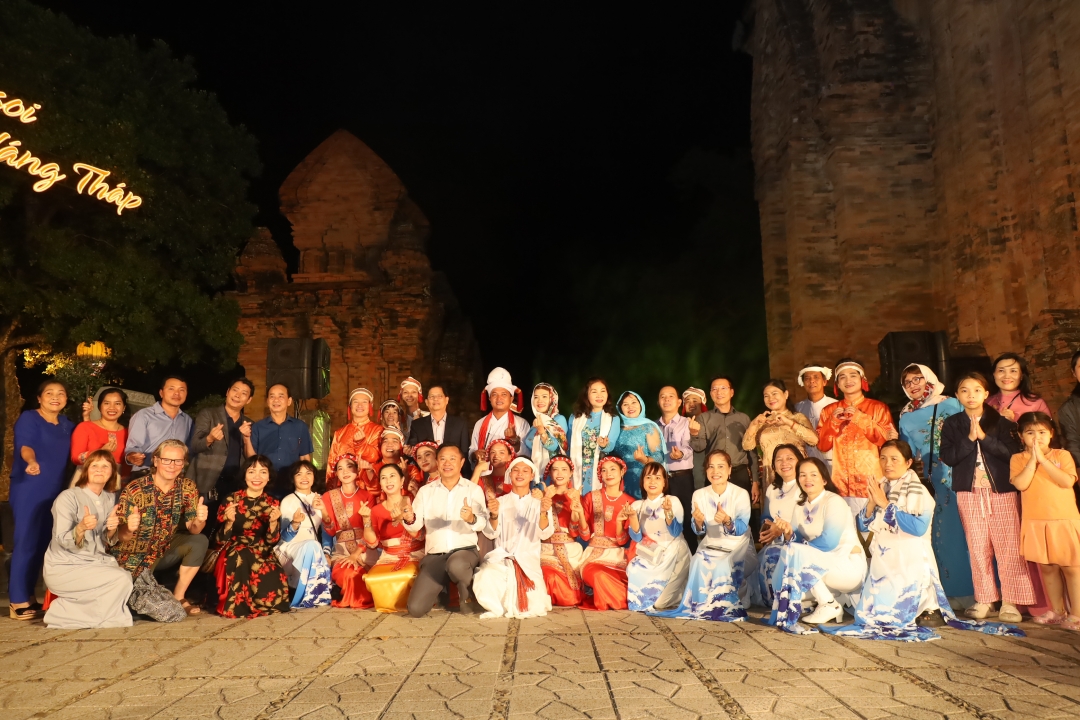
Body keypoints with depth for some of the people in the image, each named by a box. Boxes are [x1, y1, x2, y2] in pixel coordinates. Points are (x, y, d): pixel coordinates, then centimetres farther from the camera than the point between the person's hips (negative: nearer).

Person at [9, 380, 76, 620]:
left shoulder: (67, 424, 14)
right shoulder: (28, 418, -6)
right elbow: (25, 446, -23)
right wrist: (32, 462, -43)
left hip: (54, 491, 7)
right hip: (28, 490, -7)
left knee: (42, 543, 10)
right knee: (26, 543, -8)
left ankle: (28, 595, 19)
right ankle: (18, 602, -2)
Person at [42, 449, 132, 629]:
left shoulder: (110, 498, 6)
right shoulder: (68, 497, -12)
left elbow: (106, 543, 7)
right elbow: (63, 542, -17)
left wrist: (112, 529, -15)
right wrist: (81, 528, -38)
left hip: (96, 562, 6)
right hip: (64, 567, -6)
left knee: (126, 578, -21)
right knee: (120, 579, -25)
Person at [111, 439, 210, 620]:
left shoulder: (188, 487, -11)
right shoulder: (134, 490, -21)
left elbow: (193, 530, -13)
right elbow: (120, 537, -19)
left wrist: (199, 520, -37)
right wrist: (129, 529, -43)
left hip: (164, 550, 4)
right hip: (134, 556, -4)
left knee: (199, 541, -20)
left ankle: (178, 597, -5)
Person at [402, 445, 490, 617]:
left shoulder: (474, 489, 2)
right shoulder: (425, 491, 10)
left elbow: (483, 523, -12)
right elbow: (416, 526, 2)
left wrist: (472, 519, -36)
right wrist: (410, 520, -23)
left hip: (465, 550, -2)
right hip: (434, 556, 2)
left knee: (456, 564, -39)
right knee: (416, 608, -15)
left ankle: (469, 595, -4)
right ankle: (440, 588, 19)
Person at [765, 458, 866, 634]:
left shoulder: (834, 502, -13)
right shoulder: (801, 507, 9)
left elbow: (829, 542, -23)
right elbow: (796, 540, 2)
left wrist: (802, 544, -11)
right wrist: (788, 534, -19)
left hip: (849, 566, -8)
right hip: (825, 566, 8)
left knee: (794, 552, -24)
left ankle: (830, 606, -14)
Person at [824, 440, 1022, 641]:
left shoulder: (916, 491, -9)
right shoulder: (881, 488, 9)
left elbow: (918, 527, -24)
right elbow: (863, 526, 7)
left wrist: (885, 504, -19)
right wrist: (872, 504, -11)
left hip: (909, 563, -7)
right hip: (882, 562, 7)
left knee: (885, 615, -11)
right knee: (865, 613, 7)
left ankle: (929, 610, 10)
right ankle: (926, 610, 21)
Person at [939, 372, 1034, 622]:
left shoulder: (1001, 422, 3)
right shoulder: (952, 424, 6)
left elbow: (1012, 452, -10)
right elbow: (948, 457, -4)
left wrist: (984, 437, -17)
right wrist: (969, 439, -14)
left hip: (1002, 490, -1)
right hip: (969, 491, 1)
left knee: (1007, 546, -2)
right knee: (978, 547, 5)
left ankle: (1010, 601, 6)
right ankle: (984, 600, 13)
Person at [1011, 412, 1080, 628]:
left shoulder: (1062, 455, 0)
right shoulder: (1018, 459, 2)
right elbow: (1021, 484, -14)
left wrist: (1043, 459, -17)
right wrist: (1032, 459, -14)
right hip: (1036, 523, 2)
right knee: (1047, 568, 12)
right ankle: (1057, 611, 25)